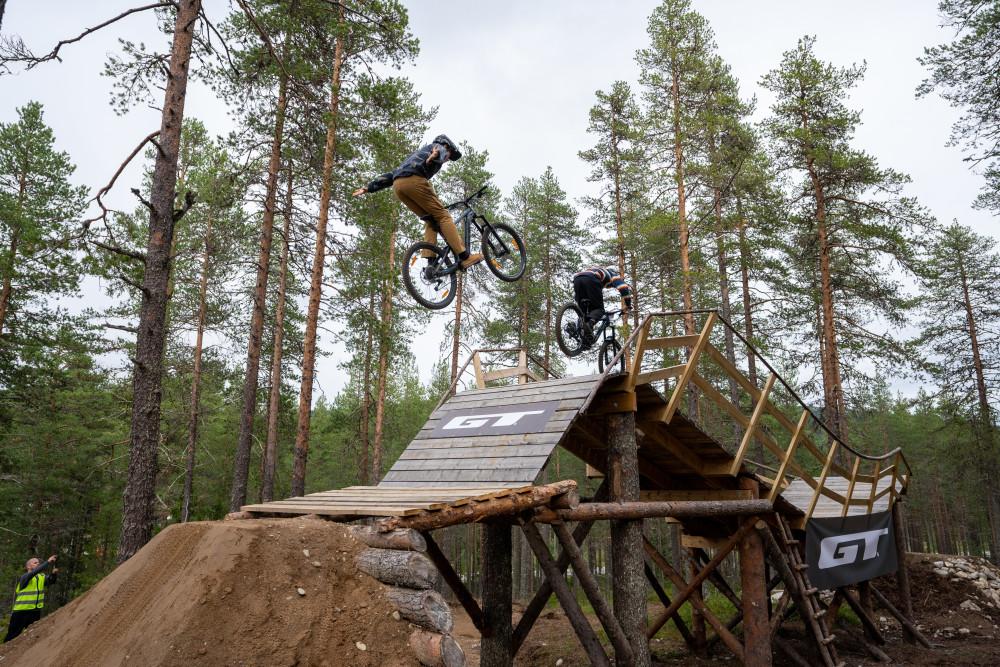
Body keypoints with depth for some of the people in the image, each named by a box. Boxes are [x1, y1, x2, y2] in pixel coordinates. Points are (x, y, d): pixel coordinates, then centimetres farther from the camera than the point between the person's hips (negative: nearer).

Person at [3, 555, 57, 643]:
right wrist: (48, 562, -38)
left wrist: (53, 574, -27)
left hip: (36, 611, 5)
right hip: (21, 611, -5)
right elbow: (34, 572, -30)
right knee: (13, 635, 2)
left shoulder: (42, 577, 8)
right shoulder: (24, 577, -12)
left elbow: (50, 580, -6)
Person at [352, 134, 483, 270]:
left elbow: (392, 174, 38)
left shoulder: (419, 152, 42)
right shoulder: (440, 147, 22)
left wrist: (368, 188, 35)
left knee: (431, 220, 11)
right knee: (442, 215, -6)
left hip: (398, 185, 7)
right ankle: (465, 257, -17)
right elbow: (439, 151, -6)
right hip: (414, 180, -7)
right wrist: (433, 158, -30)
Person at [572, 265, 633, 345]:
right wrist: (627, 307, 19)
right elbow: (624, 288, 15)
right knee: (599, 309, 4)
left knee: (585, 312, 14)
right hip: (591, 280, -5)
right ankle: (589, 324, -27)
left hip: (577, 279, 5)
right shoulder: (612, 274, 34)